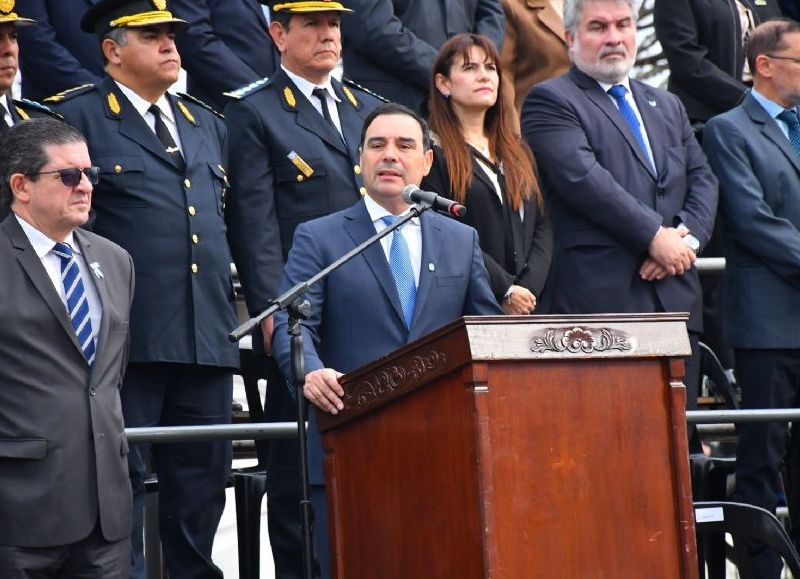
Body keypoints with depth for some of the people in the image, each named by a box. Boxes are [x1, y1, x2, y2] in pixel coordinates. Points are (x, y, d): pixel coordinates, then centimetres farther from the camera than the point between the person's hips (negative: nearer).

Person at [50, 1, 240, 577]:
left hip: (208, 334, 6)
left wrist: (234, 305, 17)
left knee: (203, 476, 8)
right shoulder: (78, 117, 0)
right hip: (128, 336, -6)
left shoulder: (207, 124, 21)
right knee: (121, 473, -4)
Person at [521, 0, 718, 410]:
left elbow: (703, 179, 17)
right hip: (599, 298, -6)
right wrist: (655, 236, -14)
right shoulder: (550, 101, 2)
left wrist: (687, 237, -3)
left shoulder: (667, 106, 25)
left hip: (676, 299, 6)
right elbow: (582, 178, -11)